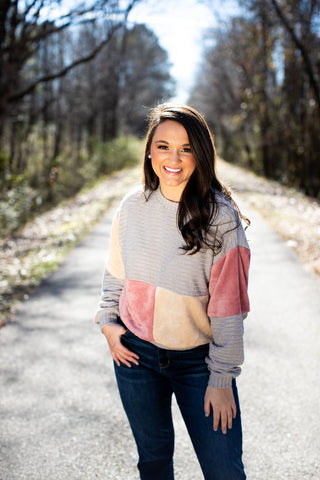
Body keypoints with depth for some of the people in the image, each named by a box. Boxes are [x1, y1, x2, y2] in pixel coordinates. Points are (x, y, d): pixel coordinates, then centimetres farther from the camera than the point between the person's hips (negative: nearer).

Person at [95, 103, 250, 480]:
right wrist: (108, 321, 1)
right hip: (135, 353, 3)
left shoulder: (220, 216, -14)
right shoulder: (132, 207, -3)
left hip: (198, 360, -3)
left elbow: (228, 305, -12)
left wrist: (222, 378, -11)